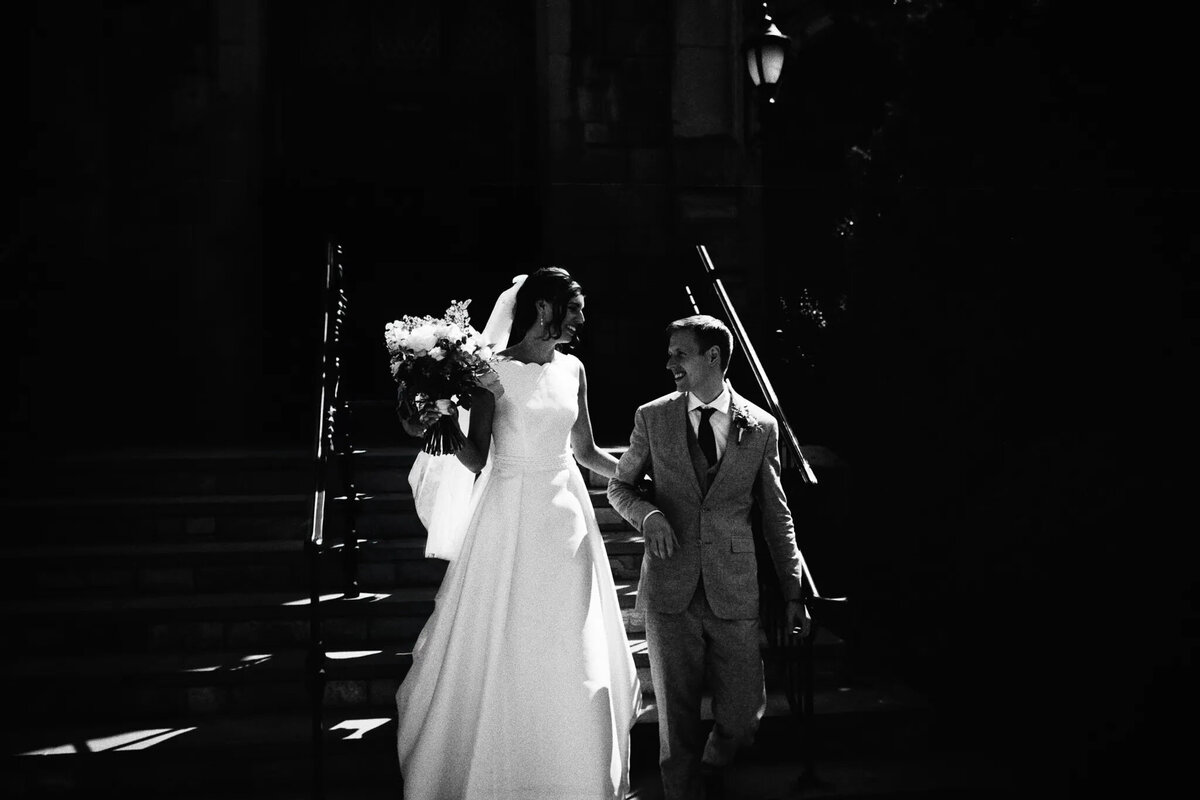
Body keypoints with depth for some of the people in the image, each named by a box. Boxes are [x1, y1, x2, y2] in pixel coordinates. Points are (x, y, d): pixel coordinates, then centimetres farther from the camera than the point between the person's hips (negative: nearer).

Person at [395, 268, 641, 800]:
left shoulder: (572, 370, 8)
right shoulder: (494, 371, -7)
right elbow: (477, 459, -5)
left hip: (565, 517, 5)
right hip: (510, 516, -5)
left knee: (571, 655, 6)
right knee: (501, 650, 0)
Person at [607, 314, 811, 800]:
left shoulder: (760, 427, 3)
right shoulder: (652, 418, 3)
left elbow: (777, 515, 9)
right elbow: (619, 486, 14)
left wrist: (794, 594, 7)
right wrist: (648, 514, -10)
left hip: (733, 591, 0)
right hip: (670, 590, 0)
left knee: (743, 716, 3)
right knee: (677, 718, 4)